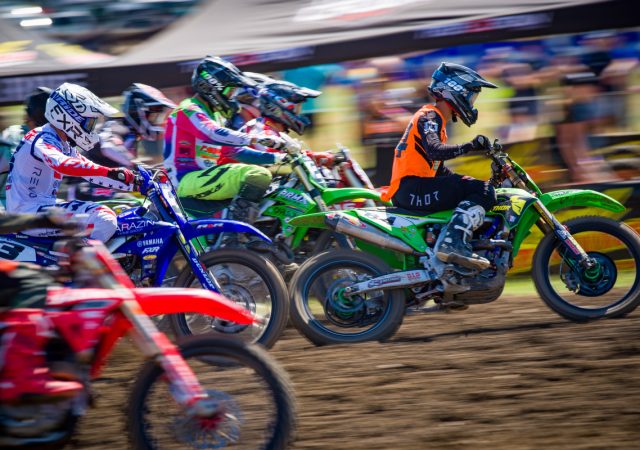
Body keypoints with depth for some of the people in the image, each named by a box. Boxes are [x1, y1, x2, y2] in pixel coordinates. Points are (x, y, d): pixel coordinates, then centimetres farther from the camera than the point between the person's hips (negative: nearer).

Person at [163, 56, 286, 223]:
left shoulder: (215, 115, 23)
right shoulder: (188, 111, -8)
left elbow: (237, 151, 22)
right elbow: (214, 134, -28)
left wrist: (278, 157, 11)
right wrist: (257, 139, -35)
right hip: (188, 180, -11)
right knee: (259, 175, -25)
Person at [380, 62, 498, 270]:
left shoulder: (436, 119, 24)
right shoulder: (429, 116, -7)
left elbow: (439, 169, 28)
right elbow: (434, 151, -27)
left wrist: (466, 181, 23)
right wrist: (470, 146, -29)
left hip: (412, 189, 10)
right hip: (411, 188, -10)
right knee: (483, 192, -19)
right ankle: (453, 244, -34)